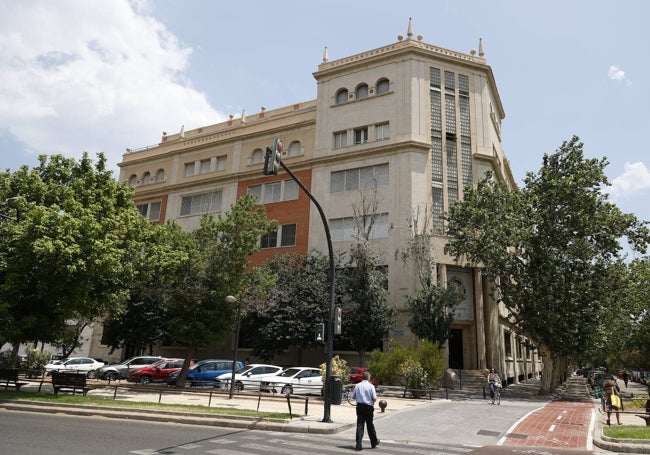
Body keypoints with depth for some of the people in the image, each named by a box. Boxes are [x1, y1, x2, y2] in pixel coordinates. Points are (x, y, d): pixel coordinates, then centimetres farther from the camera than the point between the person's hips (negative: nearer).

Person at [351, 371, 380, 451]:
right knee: (370, 425, 13)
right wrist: (373, 402, 8)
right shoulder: (371, 386, -8)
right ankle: (374, 442, 30)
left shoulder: (357, 386, 3)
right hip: (368, 407, -2)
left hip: (359, 406, 2)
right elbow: (374, 398, -13)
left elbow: (353, 396, 7)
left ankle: (358, 445, -1)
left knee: (359, 425, 3)